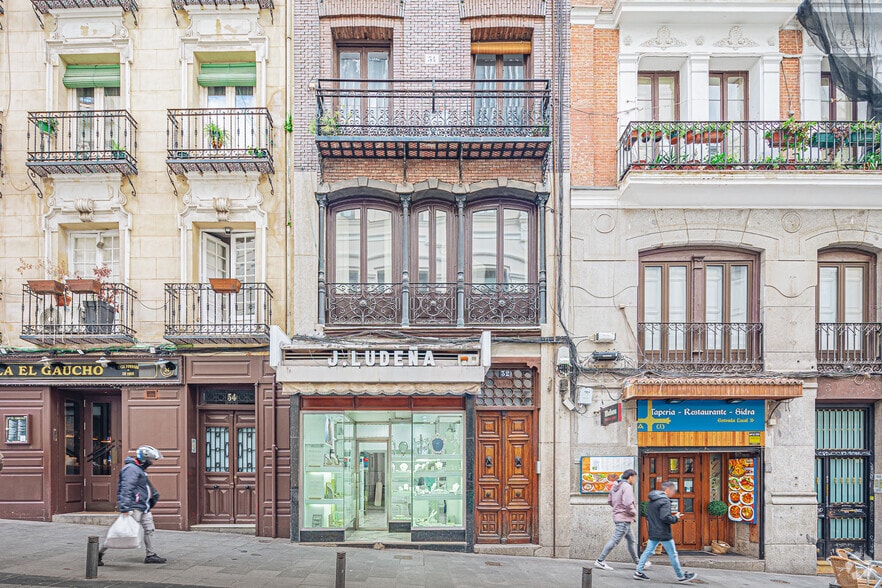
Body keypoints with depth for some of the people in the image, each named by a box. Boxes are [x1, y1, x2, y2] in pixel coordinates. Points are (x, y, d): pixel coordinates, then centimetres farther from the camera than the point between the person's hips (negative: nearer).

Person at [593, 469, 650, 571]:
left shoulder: (615, 486, 12)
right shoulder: (627, 487, -15)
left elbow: (610, 501, 18)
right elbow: (628, 504, -24)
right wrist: (634, 513, -8)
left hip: (618, 516, 10)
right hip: (624, 518, -10)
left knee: (631, 540, 19)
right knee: (615, 540, -6)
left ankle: (637, 561, 29)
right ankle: (600, 561, -3)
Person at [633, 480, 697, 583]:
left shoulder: (651, 500, 11)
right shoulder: (665, 500, -17)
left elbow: (647, 516, 16)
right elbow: (665, 517, -25)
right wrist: (676, 518, -10)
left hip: (653, 533, 8)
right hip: (664, 533, -8)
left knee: (648, 551, 10)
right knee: (673, 554, 5)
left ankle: (638, 572, 8)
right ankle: (681, 576, 16)